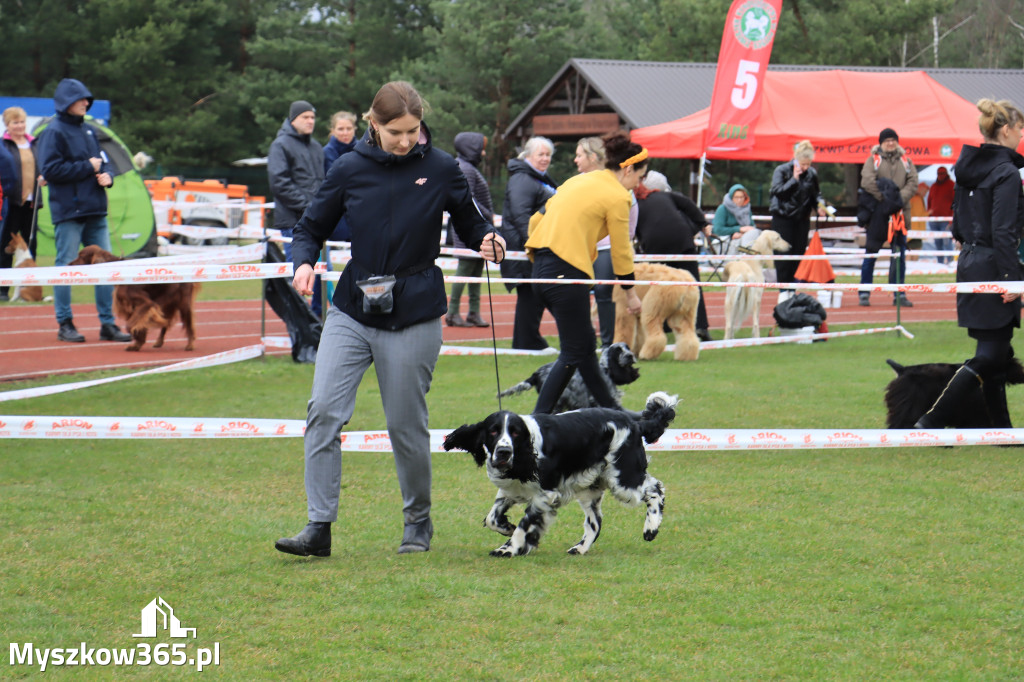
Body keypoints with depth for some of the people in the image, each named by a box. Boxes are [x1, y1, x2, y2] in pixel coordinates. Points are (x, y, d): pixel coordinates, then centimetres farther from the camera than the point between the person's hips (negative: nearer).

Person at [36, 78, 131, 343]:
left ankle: (108, 323, 10)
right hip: (68, 212, -7)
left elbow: (102, 160, 23)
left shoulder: (87, 131, 15)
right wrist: (87, 167, -13)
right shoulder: (54, 132, -7)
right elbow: (50, 170, -15)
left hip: (96, 211, 7)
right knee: (66, 266, -1)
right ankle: (65, 324, 6)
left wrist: (107, 175, 0)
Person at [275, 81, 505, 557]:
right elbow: (311, 227, 9)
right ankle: (319, 526, -8)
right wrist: (304, 262, -11)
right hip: (352, 311, 2)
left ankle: (419, 522, 25)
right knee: (324, 409, -12)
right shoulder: (350, 170, 1)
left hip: (414, 316, -2)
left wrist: (487, 240, -11)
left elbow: (469, 222, 11)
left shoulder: (441, 170, -2)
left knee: (406, 424, 3)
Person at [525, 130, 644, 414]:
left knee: (585, 341, 18)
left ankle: (610, 408, 27)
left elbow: (537, 218, 20)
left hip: (542, 263, 9)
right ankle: (538, 419, -7)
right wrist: (630, 292, 10)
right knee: (573, 353, -2)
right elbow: (621, 250, -1)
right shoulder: (617, 196, -5)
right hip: (567, 272, -9)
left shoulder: (580, 181, 19)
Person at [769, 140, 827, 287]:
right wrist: (794, 179, -21)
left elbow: (816, 194, 13)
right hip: (783, 218, -4)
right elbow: (777, 190, -17)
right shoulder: (781, 170, -7)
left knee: (799, 252, 3)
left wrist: (819, 206, -7)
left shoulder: (812, 173, 3)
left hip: (802, 219, 4)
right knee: (784, 254, -4)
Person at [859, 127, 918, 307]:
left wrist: (900, 197, -15)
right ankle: (864, 293, 10)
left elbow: (913, 183, 0)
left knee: (899, 255, 5)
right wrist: (884, 198, -17)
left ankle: (899, 294, 11)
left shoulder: (905, 161, 10)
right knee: (870, 254, 2)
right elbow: (867, 182, -13)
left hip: (900, 213, 3)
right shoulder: (873, 160, 1)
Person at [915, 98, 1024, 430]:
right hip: (993, 267, -9)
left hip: (969, 263, 9)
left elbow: (958, 222, 17)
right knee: (990, 355, -6)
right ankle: (932, 421, -11)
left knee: (997, 351, 15)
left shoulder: (968, 167, 10)